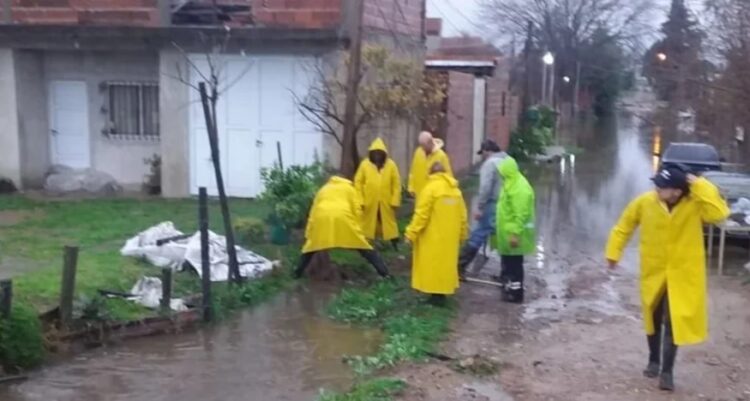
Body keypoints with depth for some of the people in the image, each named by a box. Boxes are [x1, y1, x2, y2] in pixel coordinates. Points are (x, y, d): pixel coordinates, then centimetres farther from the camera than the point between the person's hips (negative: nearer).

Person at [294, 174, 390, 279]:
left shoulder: (323, 189, 36)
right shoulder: (349, 188, 31)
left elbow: (313, 212, 30)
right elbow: (357, 210, 18)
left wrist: (308, 235, 29)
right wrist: (358, 229, 20)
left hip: (321, 218, 1)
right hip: (342, 216, -1)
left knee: (311, 247, 20)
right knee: (363, 246, 9)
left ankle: (297, 273, 18)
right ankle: (383, 272, 9)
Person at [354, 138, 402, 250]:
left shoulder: (391, 165, -2)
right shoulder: (364, 164, -3)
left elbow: (396, 184, -1)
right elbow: (358, 182, -1)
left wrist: (395, 201, -6)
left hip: (386, 203, 0)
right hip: (369, 203, 0)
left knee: (390, 226, 8)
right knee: (367, 226, 9)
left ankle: (396, 247, 17)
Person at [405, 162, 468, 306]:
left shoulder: (430, 188, -12)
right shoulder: (456, 190, 9)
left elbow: (421, 214, -16)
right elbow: (462, 216, 11)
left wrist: (411, 234, -11)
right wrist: (462, 235, 22)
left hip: (433, 237, -7)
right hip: (450, 237, 7)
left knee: (433, 264, 0)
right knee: (445, 262, 14)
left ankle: (437, 294, 1)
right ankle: (442, 291, 19)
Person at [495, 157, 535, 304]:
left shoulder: (520, 188, -22)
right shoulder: (511, 184, 11)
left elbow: (520, 214, -26)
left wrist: (515, 233, -27)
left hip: (514, 234, -10)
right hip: (507, 232, 10)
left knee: (514, 264, -2)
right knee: (508, 262, 19)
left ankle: (516, 293, 6)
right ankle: (509, 286, 30)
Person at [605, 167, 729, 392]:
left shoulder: (695, 204, -15)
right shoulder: (645, 202, -10)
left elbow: (719, 213, -34)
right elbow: (624, 226, 3)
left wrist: (699, 186, -30)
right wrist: (614, 252, 5)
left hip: (682, 275, -3)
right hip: (653, 272, 3)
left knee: (673, 323, -7)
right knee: (653, 320, 17)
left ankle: (667, 371, 4)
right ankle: (654, 360, 39)